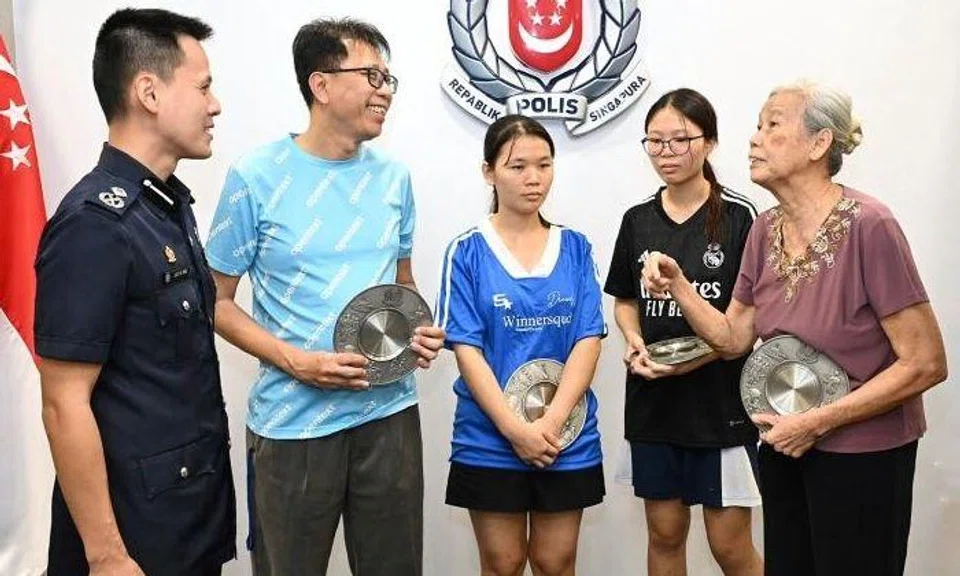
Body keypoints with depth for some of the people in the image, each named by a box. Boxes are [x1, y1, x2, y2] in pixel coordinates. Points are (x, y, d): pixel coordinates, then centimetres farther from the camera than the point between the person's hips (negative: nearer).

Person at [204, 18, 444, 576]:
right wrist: (298, 362, -17)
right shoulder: (257, 177, -9)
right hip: (293, 422, -4)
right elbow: (219, 301, -4)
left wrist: (418, 330, -4)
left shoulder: (393, 176, 5)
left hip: (390, 412, 4)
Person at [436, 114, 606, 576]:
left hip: (569, 438, 2)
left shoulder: (575, 248, 4)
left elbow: (588, 339, -3)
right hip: (490, 439, -2)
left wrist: (552, 422, -14)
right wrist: (516, 428, -16)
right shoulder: (468, 251, -4)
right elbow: (466, 348, -8)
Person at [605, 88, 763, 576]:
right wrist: (634, 341, -6)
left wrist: (695, 358, -20)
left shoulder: (739, 216, -7)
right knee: (665, 533, 14)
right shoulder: (638, 220, 6)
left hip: (720, 399, -4)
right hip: (652, 399, 4)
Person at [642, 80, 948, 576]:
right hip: (785, 445, 6)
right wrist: (676, 284, -9)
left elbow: (927, 363, -20)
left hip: (862, 453, -6)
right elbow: (733, 338, 6)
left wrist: (816, 422, -19)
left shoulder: (867, 225, -22)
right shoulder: (765, 230, -1)